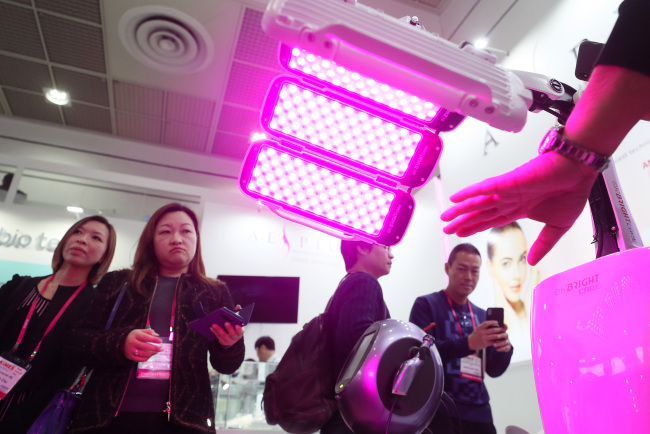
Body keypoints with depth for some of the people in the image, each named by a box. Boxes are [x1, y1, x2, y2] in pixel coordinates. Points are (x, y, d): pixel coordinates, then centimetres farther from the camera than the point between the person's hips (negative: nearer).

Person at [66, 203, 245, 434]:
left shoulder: (215, 293, 7)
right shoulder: (117, 282, 9)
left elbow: (227, 365, 3)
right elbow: (76, 340, 4)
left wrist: (230, 344, -21)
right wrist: (119, 343, -17)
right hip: (106, 414, 1)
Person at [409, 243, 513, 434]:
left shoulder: (481, 315, 11)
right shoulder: (426, 304, -4)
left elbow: (493, 370, 11)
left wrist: (504, 350, -11)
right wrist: (468, 343, -28)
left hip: (479, 412, 5)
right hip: (441, 411, -5)